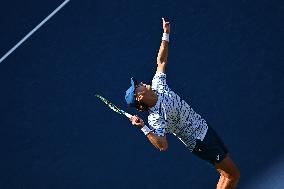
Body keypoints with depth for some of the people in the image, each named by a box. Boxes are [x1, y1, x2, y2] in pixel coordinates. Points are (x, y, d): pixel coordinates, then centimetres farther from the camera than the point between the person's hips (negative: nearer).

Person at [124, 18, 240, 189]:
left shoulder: (158, 86, -3)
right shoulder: (155, 118, -25)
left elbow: (161, 62, 8)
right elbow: (163, 146, -36)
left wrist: (166, 34, 5)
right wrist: (143, 128, -47)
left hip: (205, 128, 9)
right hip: (201, 142, -9)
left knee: (228, 175, 15)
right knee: (233, 175, -5)